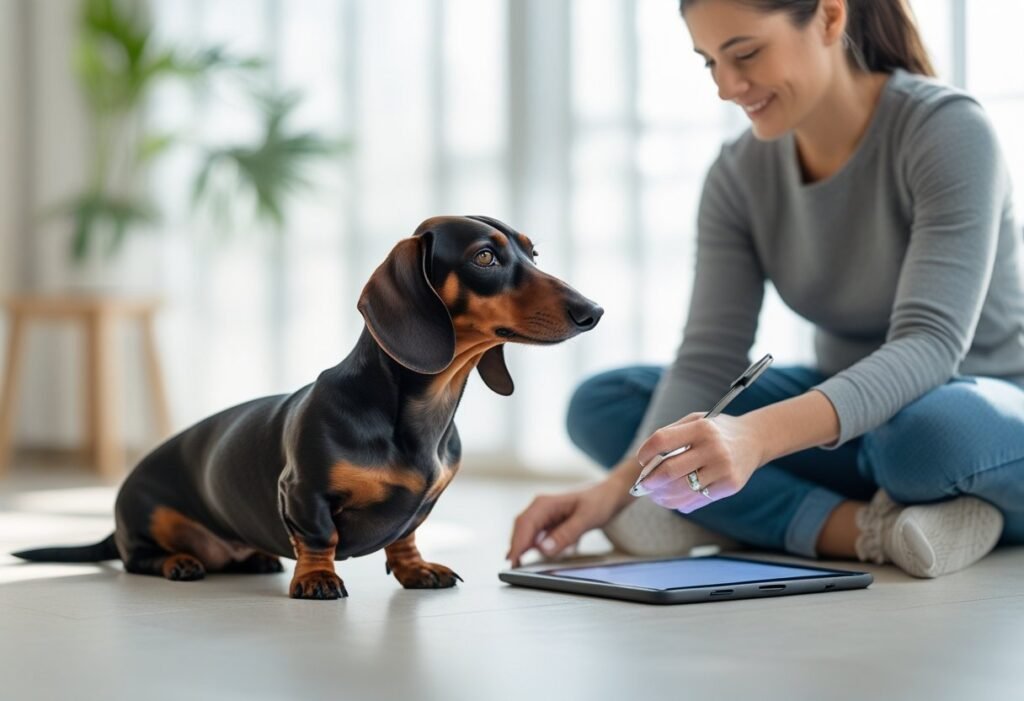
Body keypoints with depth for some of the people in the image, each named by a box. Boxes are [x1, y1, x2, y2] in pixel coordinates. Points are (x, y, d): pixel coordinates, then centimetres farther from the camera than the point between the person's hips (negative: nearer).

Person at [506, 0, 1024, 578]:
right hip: (848, 417, 7)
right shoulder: (740, 177, -4)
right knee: (601, 404, -10)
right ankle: (873, 528, -24)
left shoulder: (947, 131, -21)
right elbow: (709, 358, -12)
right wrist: (620, 485, -31)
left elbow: (931, 343, -31)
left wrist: (758, 434, -46)